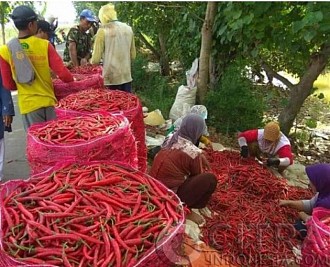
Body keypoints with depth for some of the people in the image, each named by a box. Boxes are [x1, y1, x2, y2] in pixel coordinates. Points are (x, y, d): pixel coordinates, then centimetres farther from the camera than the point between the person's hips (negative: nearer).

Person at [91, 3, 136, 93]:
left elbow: (96, 59, -7)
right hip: (126, 77, 5)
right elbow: (133, 55, 12)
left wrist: (91, 61, 14)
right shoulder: (128, 28, 7)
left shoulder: (103, 31, -7)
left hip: (111, 78, -4)